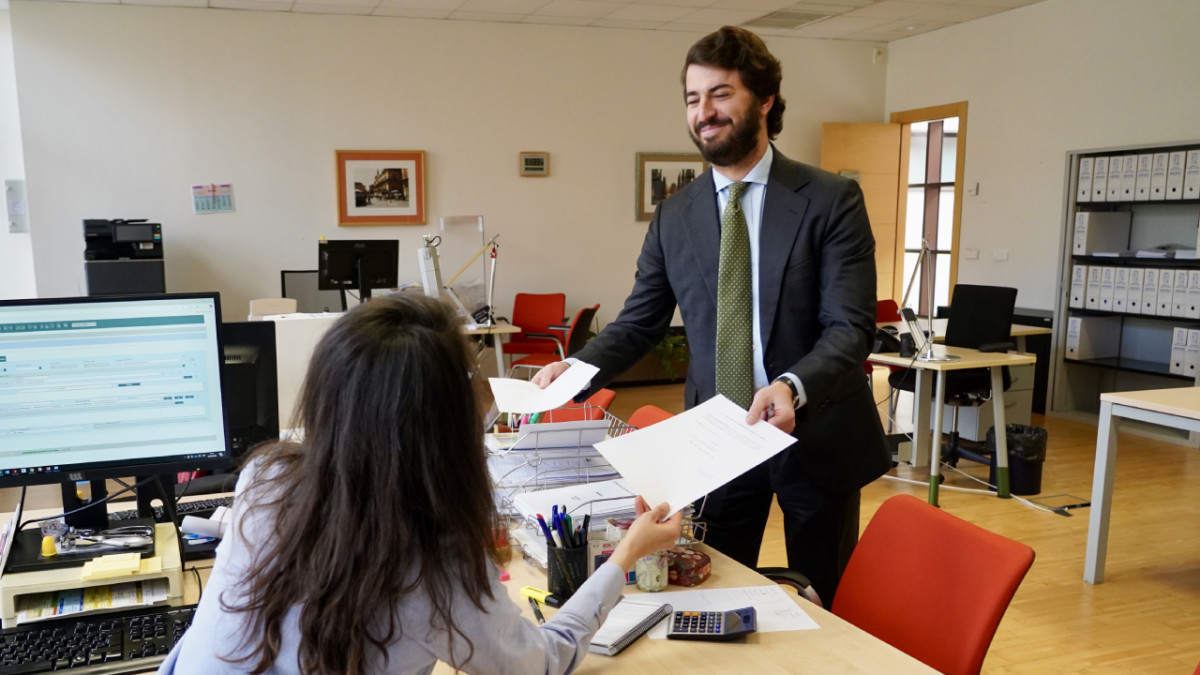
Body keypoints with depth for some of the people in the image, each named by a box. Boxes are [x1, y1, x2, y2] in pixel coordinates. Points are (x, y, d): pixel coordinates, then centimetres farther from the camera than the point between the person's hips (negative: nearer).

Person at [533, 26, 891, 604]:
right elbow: (638, 322, 7)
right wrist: (577, 368, -11)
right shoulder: (673, 217, 3)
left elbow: (851, 328, -14)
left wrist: (794, 387, -33)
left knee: (832, 607, 15)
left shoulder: (832, 201, -8)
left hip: (816, 437, -2)